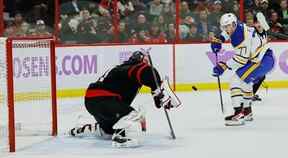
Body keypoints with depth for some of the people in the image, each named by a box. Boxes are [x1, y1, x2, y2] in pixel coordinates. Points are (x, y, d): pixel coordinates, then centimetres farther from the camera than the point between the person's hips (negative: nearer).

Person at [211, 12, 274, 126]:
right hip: (267, 59, 11)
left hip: (263, 60, -11)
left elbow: (241, 59, -22)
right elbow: (229, 30, 30)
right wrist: (220, 39, 17)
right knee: (245, 81, 29)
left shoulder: (242, 37, -22)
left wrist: (224, 66, -20)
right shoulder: (238, 26, 6)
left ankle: (239, 114, -24)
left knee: (236, 80, -17)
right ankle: (247, 112, 41)